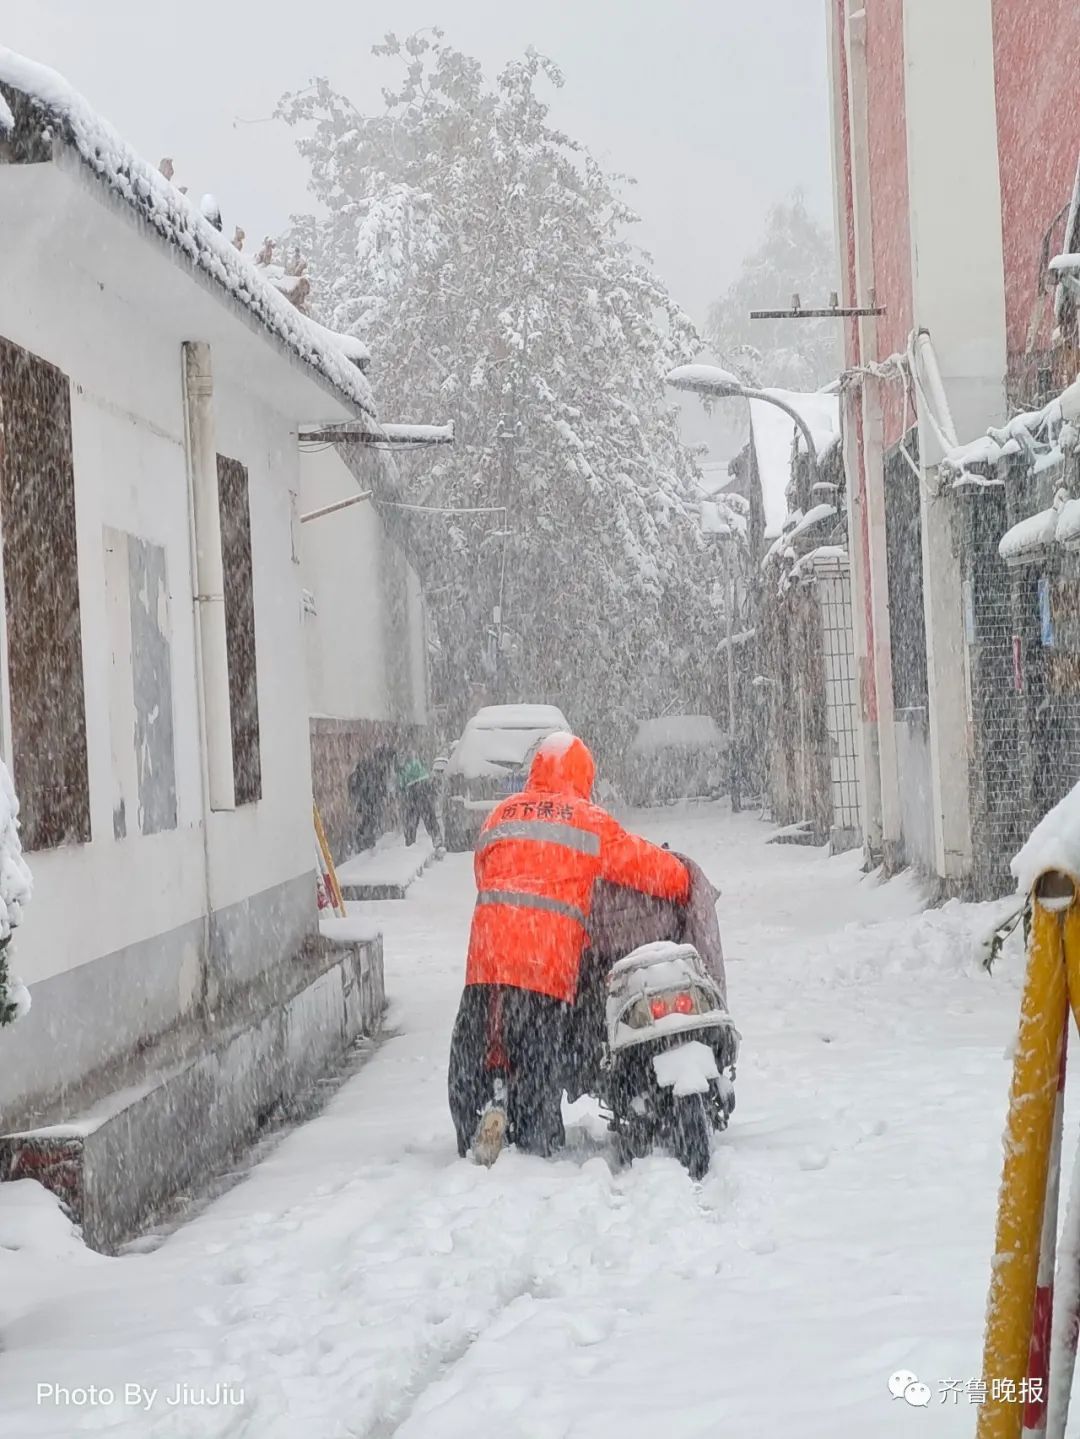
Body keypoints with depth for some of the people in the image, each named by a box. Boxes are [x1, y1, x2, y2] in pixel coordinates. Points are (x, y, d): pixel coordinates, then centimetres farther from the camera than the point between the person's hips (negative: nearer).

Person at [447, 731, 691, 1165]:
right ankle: (539, 1147, -5)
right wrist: (682, 884, 32)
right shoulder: (591, 821, 11)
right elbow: (648, 864, 13)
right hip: (550, 955, -2)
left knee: (474, 1049, 7)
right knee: (540, 1062, 3)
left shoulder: (501, 815, 22)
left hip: (489, 948, 2)